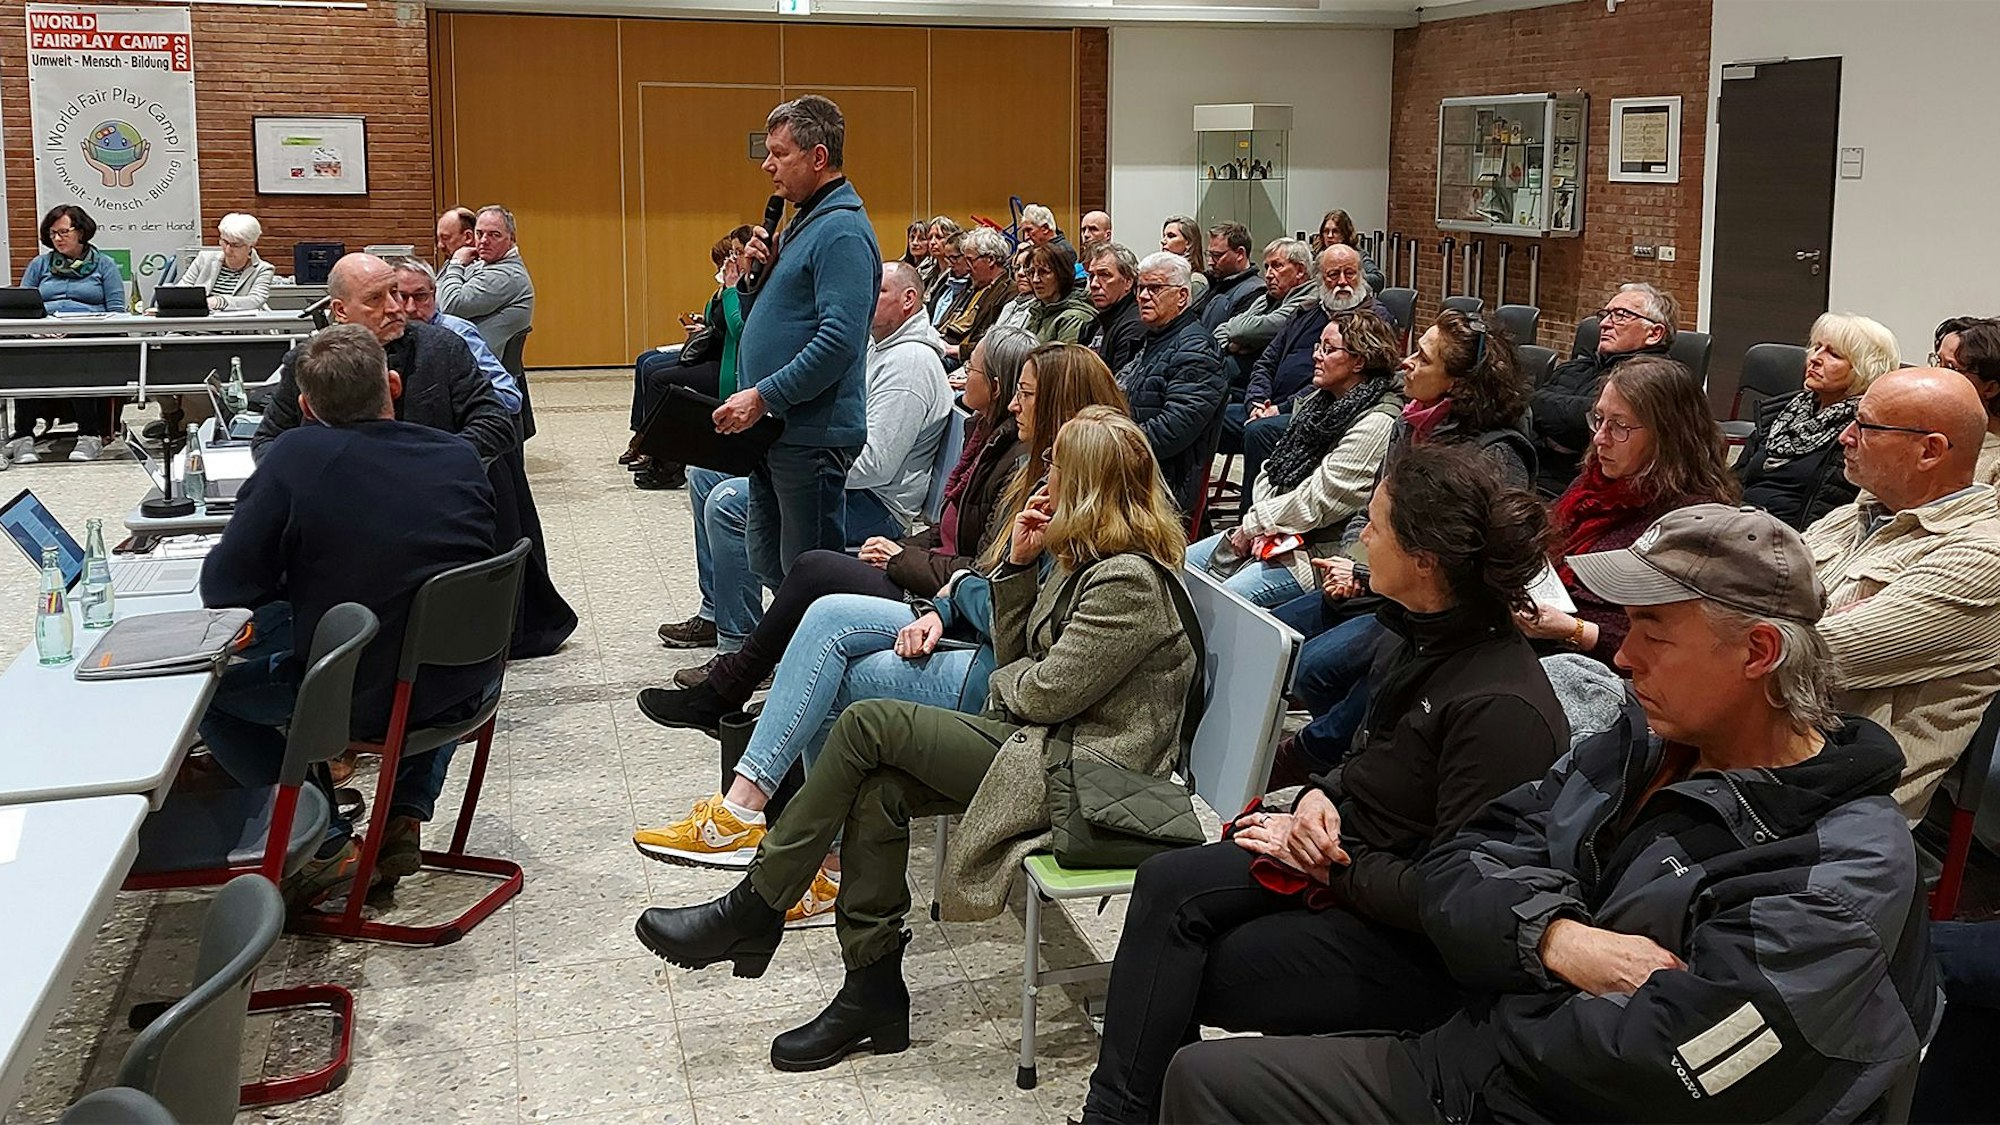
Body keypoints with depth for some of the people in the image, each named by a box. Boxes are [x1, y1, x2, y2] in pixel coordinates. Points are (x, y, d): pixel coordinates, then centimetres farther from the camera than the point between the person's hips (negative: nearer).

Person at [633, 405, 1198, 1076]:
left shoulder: (1129, 581, -19)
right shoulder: (1082, 557, 13)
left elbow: (1044, 693, -20)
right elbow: (1015, 657, 14)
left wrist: (1007, 679, 3)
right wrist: (1020, 564, 2)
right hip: (1043, 742, 10)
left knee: (866, 724, -15)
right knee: (876, 793, -11)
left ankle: (751, 912, -5)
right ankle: (874, 994, -4)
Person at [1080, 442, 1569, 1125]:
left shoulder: (1500, 709, -27)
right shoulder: (1422, 640, 2)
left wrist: (1333, 863, -15)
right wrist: (1320, 796, -3)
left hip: (1418, 947, -8)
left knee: (1183, 979, -14)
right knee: (1167, 885, -11)